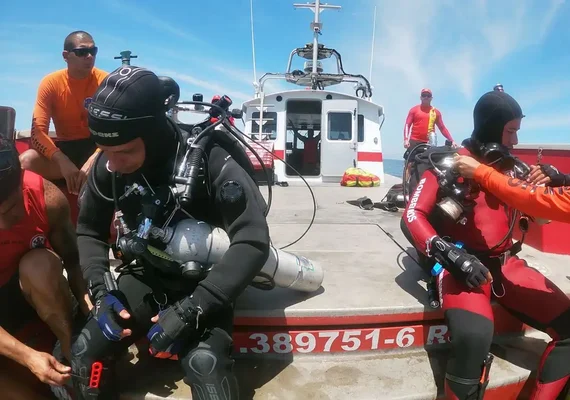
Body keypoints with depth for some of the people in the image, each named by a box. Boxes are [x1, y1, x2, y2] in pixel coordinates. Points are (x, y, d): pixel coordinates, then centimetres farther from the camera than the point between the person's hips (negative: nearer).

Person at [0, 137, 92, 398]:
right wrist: (27, 356, -36)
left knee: (39, 264, -34)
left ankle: (74, 357, -18)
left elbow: (73, 260, -15)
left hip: (36, 292, 1)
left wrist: (92, 312, -31)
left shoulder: (47, 198, -25)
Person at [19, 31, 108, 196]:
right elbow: (38, 132, -12)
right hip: (65, 148, 1)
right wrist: (63, 161, -32)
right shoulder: (50, 83, -5)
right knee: (26, 160, -27)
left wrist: (93, 160, -34)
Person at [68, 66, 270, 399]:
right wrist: (101, 291, -12)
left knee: (204, 365, -30)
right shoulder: (108, 167, -11)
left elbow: (253, 242, -28)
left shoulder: (207, 160, -26)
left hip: (203, 281, -4)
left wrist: (190, 309, -32)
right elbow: (90, 230, 4)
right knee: (84, 354, -10)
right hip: (147, 276, 5)